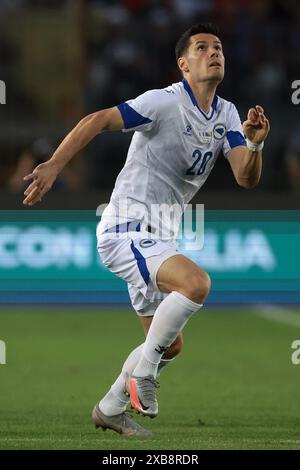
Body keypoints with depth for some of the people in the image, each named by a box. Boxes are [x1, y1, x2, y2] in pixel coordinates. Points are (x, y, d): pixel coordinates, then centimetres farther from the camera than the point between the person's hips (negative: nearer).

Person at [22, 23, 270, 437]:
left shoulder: (226, 115, 8)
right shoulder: (165, 102, -15)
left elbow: (246, 178, 0)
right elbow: (98, 121, -23)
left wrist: (254, 143, -22)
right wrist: (54, 165, -34)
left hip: (158, 239, 9)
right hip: (126, 231, -9)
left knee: (170, 345, 15)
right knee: (196, 282, -32)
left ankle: (109, 409, 32)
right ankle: (142, 375, -17)